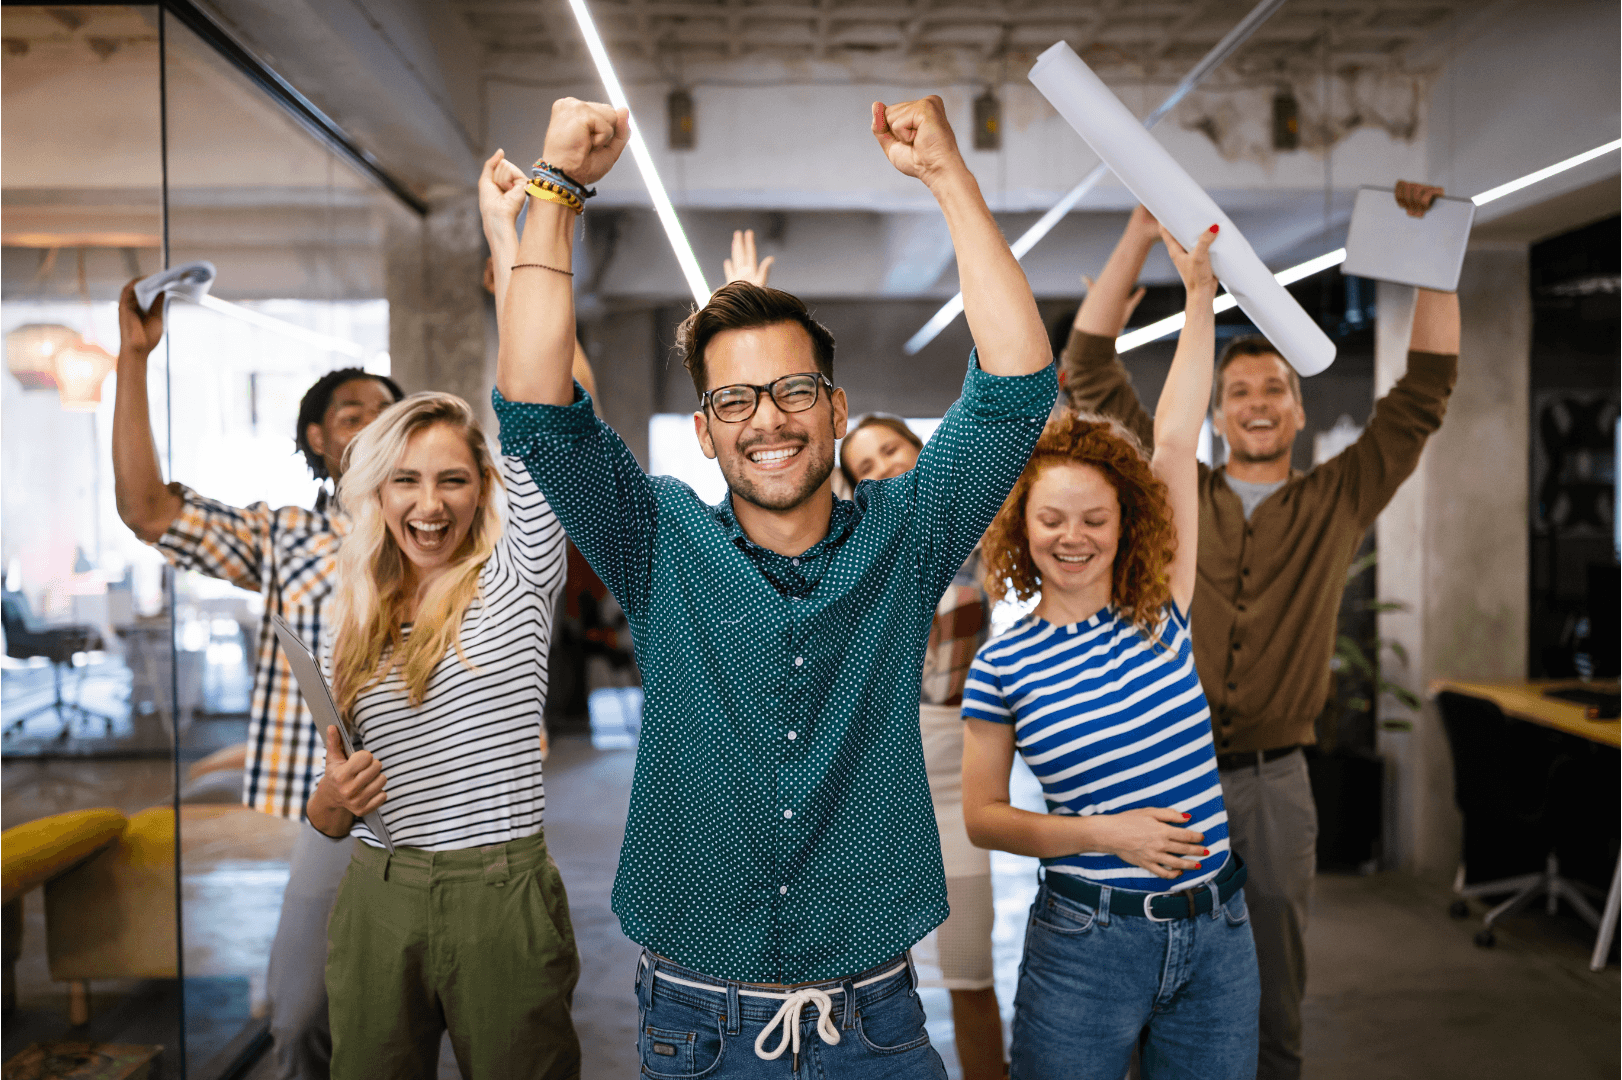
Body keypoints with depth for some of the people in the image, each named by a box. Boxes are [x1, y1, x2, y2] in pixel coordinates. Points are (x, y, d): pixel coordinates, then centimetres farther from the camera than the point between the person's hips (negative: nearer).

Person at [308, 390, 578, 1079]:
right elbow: (329, 820, 12)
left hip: (504, 901, -3)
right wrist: (332, 797, -8)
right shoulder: (351, 632, 8)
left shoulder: (516, 582, -2)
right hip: (377, 901, 4)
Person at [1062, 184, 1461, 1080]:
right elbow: (1092, 368, 0)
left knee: (1274, 1002, 14)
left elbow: (1428, 385, 3)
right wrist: (1143, 233, -3)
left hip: (1275, 783, 1)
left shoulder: (1339, 503, 6)